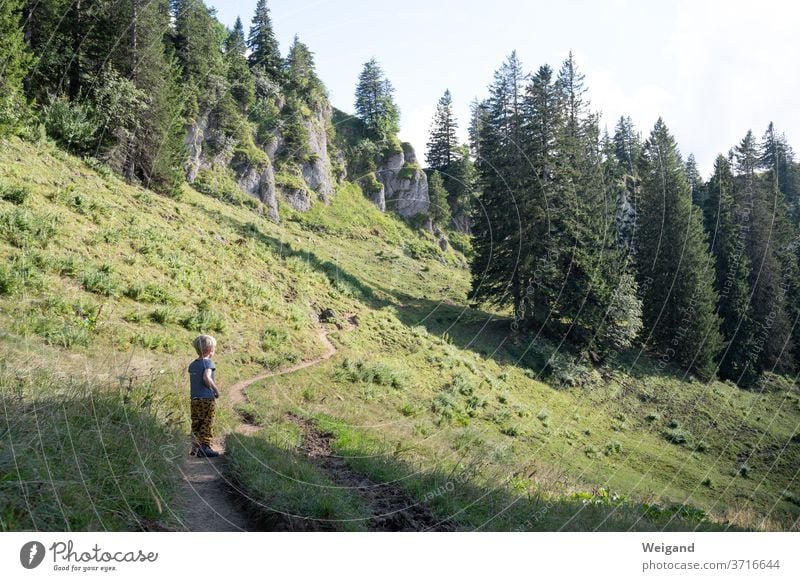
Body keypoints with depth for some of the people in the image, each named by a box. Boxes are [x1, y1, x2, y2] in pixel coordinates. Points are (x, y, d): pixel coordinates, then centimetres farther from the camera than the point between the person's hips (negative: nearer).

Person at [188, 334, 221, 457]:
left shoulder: (192, 364, 11)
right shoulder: (208, 362, -11)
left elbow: (191, 382, 13)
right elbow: (206, 378, -24)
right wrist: (216, 389, -13)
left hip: (194, 399, 7)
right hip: (207, 399, -7)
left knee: (196, 424, 9)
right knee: (206, 424, -1)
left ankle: (195, 448, 12)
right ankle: (205, 447, 0)